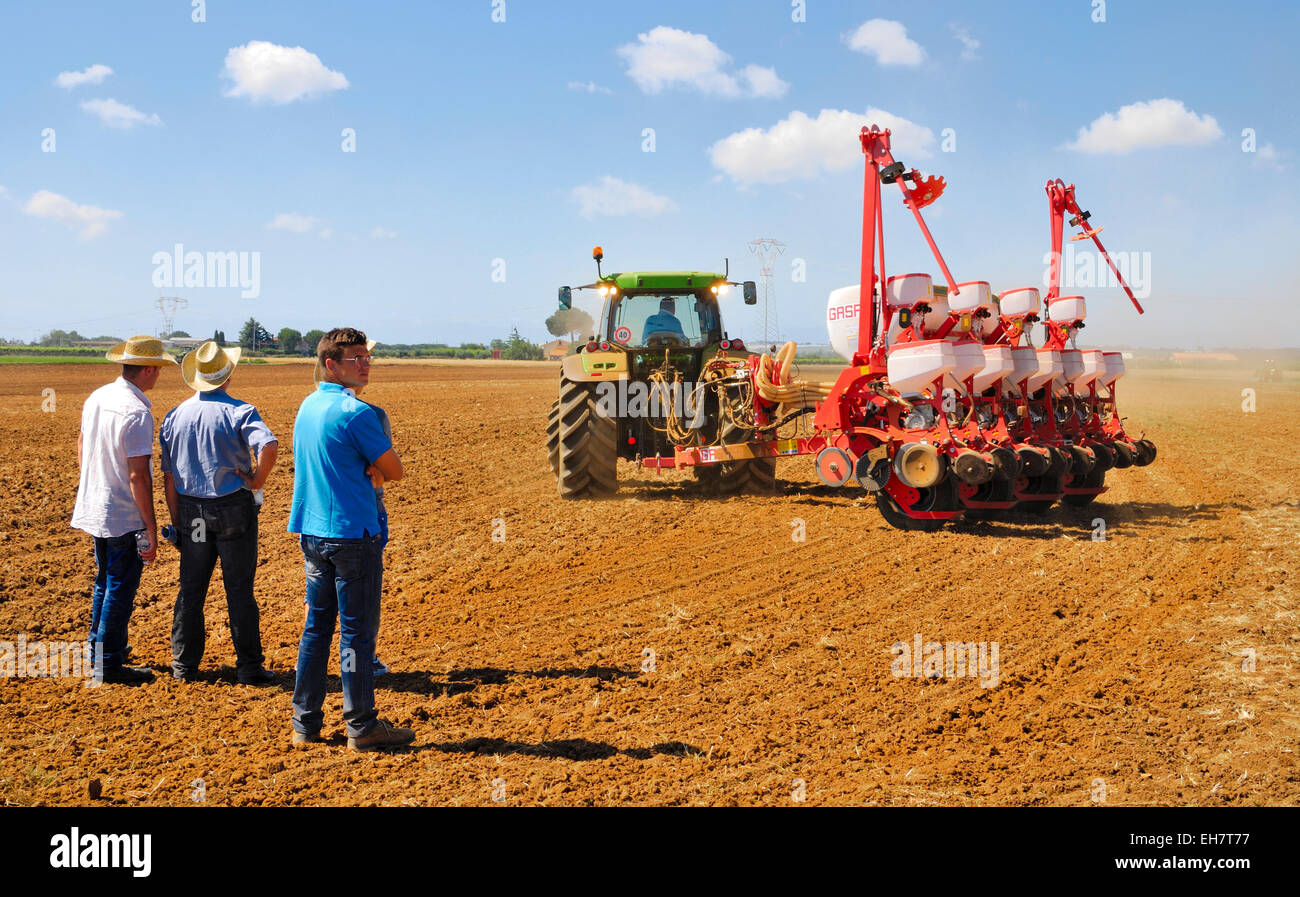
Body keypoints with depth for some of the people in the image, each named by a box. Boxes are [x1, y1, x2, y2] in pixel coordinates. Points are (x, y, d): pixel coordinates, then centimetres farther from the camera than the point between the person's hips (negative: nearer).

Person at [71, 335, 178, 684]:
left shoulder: (96, 398, 5)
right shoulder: (136, 412, -21)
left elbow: (81, 447, 19)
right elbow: (138, 475, -22)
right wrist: (151, 529, -18)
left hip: (94, 508, 9)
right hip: (125, 516, -9)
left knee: (105, 583, 22)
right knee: (121, 588, 1)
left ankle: (97, 650, 34)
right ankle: (108, 663, 7)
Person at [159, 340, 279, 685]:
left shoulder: (175, 416, 5)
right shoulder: (239, 411, -9)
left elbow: (169, 477, 6)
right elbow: (269, 446, -28)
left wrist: (176, 522, 12)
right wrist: (257, 482, -12)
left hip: (191, 511, 4)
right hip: (233, 509, -4)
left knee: (190, 589, 12)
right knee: (239, 590, 2)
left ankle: (184, 665, 18)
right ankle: (249, 667, 7)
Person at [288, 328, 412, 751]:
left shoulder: (307, 406, 12)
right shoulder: (355, 412, -15)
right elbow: (395, 470, -9)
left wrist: (366, 472, 2)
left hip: (312, 533, 8)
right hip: (352, 534, -8)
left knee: (316, 627, 13)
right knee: (357, 631, -1)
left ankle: (305, 723, 18)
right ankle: (362, 727, 5)